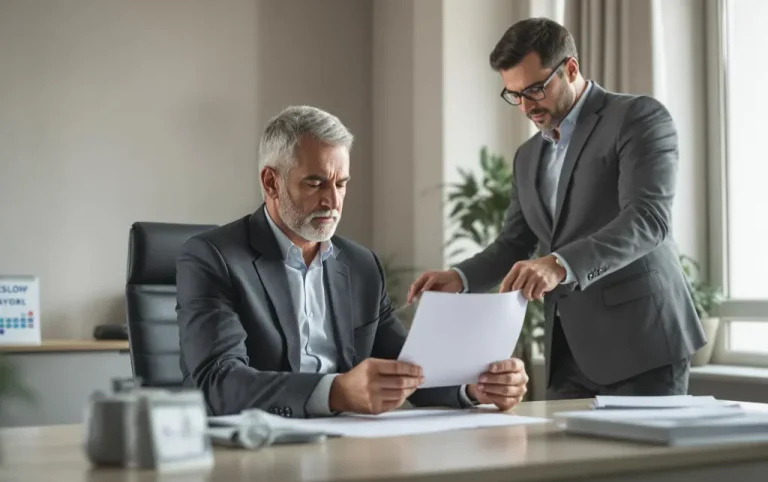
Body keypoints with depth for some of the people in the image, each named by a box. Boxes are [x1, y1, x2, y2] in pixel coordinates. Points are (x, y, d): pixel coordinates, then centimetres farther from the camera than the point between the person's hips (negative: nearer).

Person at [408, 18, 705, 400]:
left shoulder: (638, 117, -6)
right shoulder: (528, 157, 17)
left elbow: (649, 218, -20)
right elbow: (514, 244, 18)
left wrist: (559, 265, -33)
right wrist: (459, 277, -3)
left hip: (640, 341, -6)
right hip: (567, 353, 6)